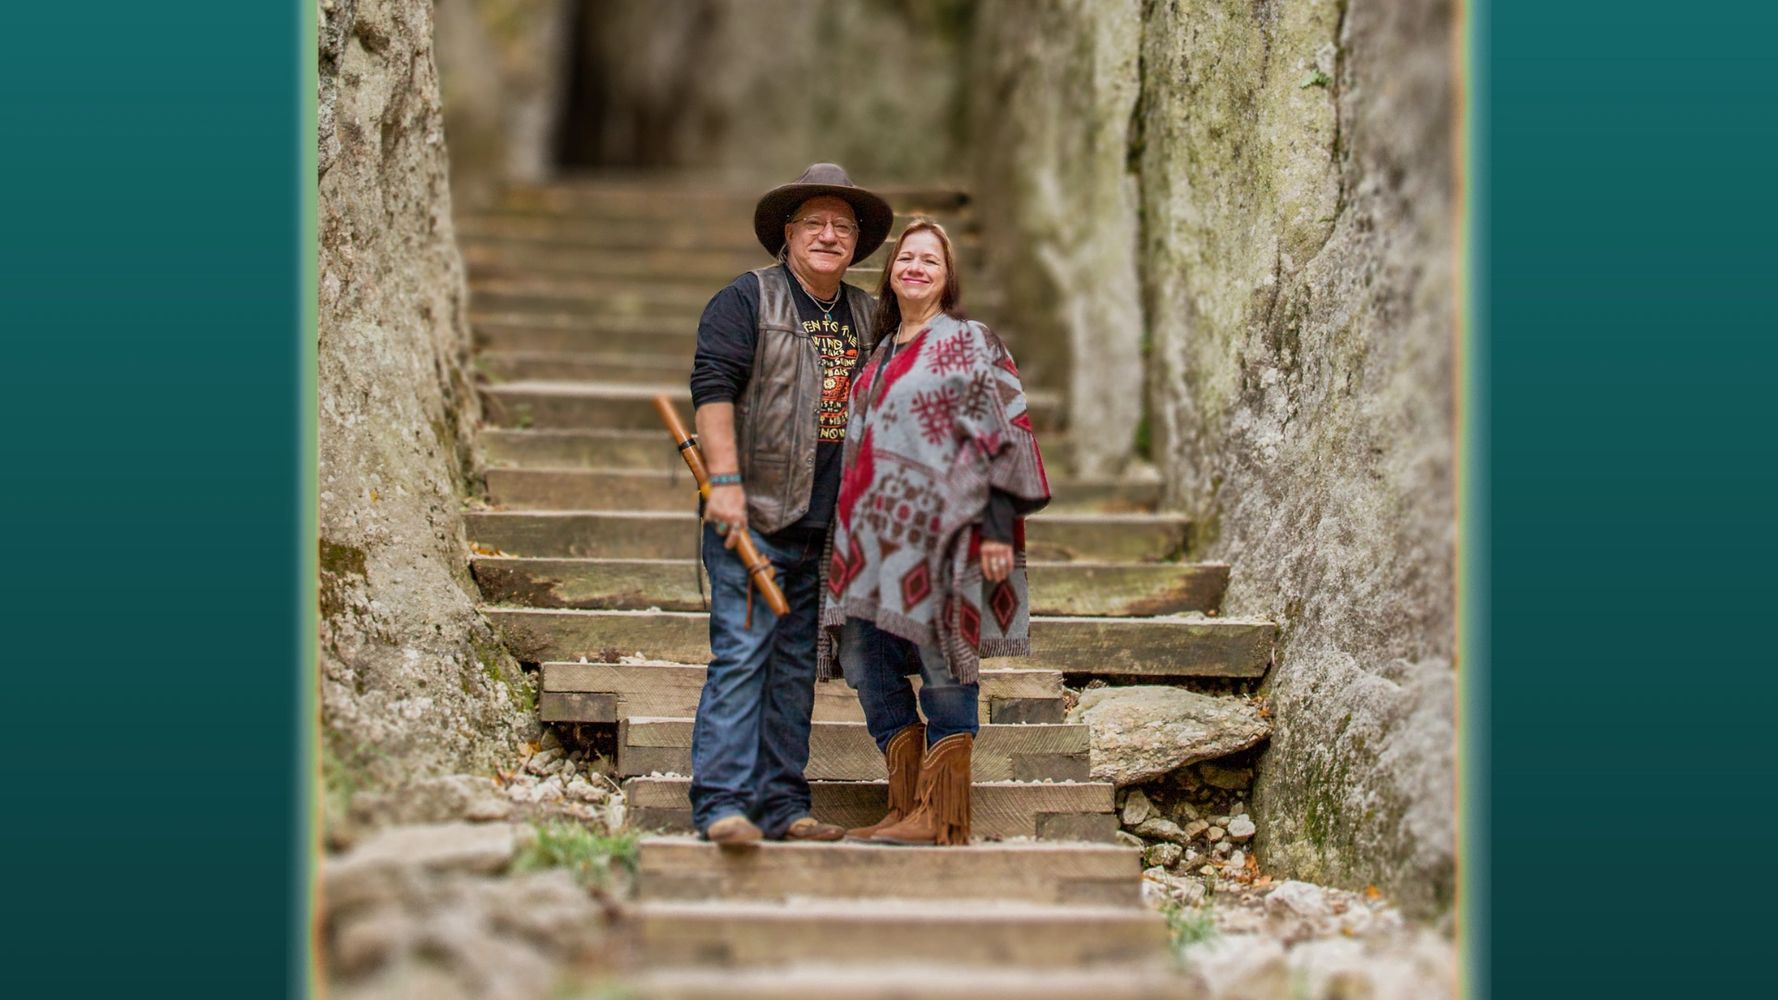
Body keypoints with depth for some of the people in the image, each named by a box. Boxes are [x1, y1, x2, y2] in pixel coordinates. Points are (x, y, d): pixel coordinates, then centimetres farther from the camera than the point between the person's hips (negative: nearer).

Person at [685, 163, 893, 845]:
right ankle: (723, 802, -9)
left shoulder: (864, 314, 18)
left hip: (825, 526, 6)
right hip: (754, 514, -6)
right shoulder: (748, 299, -1)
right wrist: (725, 481, -19)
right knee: (741, 655, -10)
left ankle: (783, 805, 12)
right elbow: (712, 386, -10)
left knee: (797, 664, 8)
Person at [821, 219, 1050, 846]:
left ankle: (940, 819, -1)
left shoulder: (971, 345, -1)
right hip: (875, 533, 8)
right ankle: (907, 809, 11)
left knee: (944, 669, -4)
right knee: (867, 662, 4)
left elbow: (1001, 435, -8)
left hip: (939, 528, -8)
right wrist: (850, 533, 19)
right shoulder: (881, 353, 20)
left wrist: (997, 526, -16)